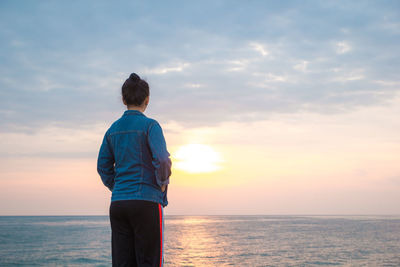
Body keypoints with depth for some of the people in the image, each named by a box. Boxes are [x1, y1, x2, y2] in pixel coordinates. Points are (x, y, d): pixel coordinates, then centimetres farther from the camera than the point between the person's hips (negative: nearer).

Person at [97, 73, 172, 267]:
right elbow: (162, 160, -16)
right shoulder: (150, 125, -6)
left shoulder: (113, 129, 11)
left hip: (118, 204, 5)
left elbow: (103, 167, 12)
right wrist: (163, 184, 0)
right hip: (147, 201, -5)